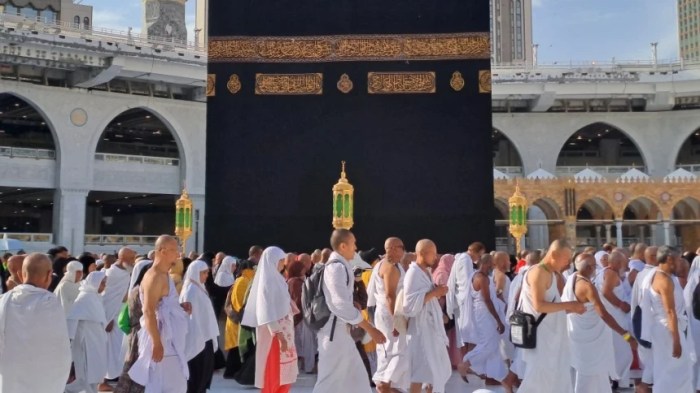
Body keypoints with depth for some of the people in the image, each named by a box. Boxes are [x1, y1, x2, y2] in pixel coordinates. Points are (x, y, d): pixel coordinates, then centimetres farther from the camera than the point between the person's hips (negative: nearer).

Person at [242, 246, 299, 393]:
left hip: (282, 330, 9)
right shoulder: (267, 281, -15)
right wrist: (279, 335, -24)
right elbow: (268, 311, -20)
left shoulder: (276, 278, 11)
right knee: (273, 370, -1)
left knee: (283, 369, 13)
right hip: (274, 332, -9)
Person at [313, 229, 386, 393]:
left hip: (340, 330, 10)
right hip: (335, 332, -10)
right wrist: (370, 329, -23)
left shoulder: (339, 265, 13)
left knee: (356, 378, 14)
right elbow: (342, 305, -26)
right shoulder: (337, 267, -19)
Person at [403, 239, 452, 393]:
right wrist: (434, 293, -23)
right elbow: (411, 304, -26)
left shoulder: (426, 271, 12)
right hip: (421, 328, -10)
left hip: (431, 326, 10)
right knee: (422, 371, -4)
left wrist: (438, 293, 3)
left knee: (436, 368, 17)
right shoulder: (413, 273, -17)